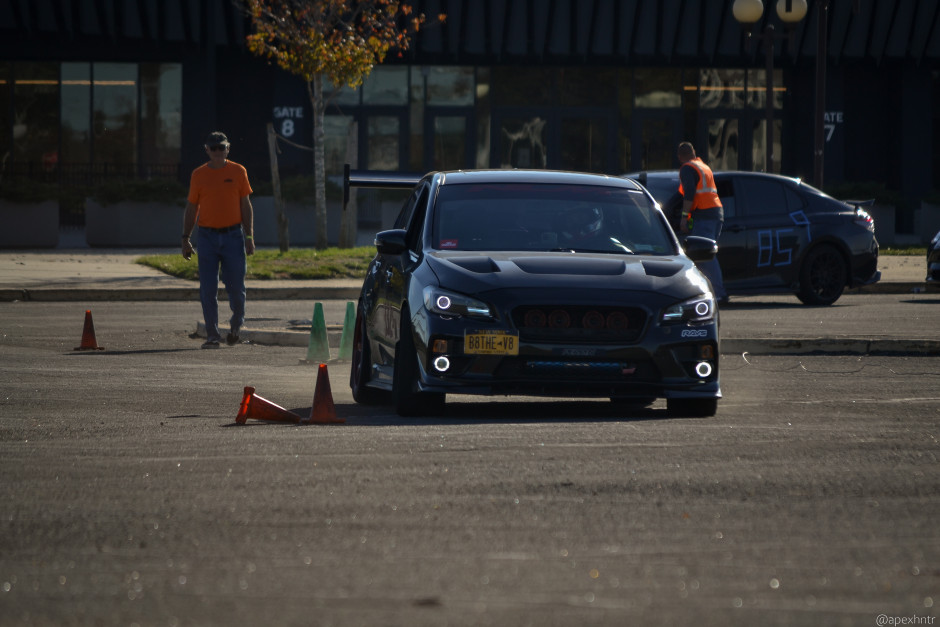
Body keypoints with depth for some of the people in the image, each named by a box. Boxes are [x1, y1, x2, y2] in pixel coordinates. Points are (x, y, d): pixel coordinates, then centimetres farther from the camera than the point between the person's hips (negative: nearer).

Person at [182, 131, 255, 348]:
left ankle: (236, 324, 29)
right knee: (208, 289, -3)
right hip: (207, 237, 1)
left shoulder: (238, 172, 4)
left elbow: (246, 206, 6)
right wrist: (186, 238, 5)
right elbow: (191, 208, 10)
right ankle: (212, 335, 2)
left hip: (233, 235, -1)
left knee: (236, 286, 2)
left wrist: (249, 236, -1)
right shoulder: (198, 175, 5)